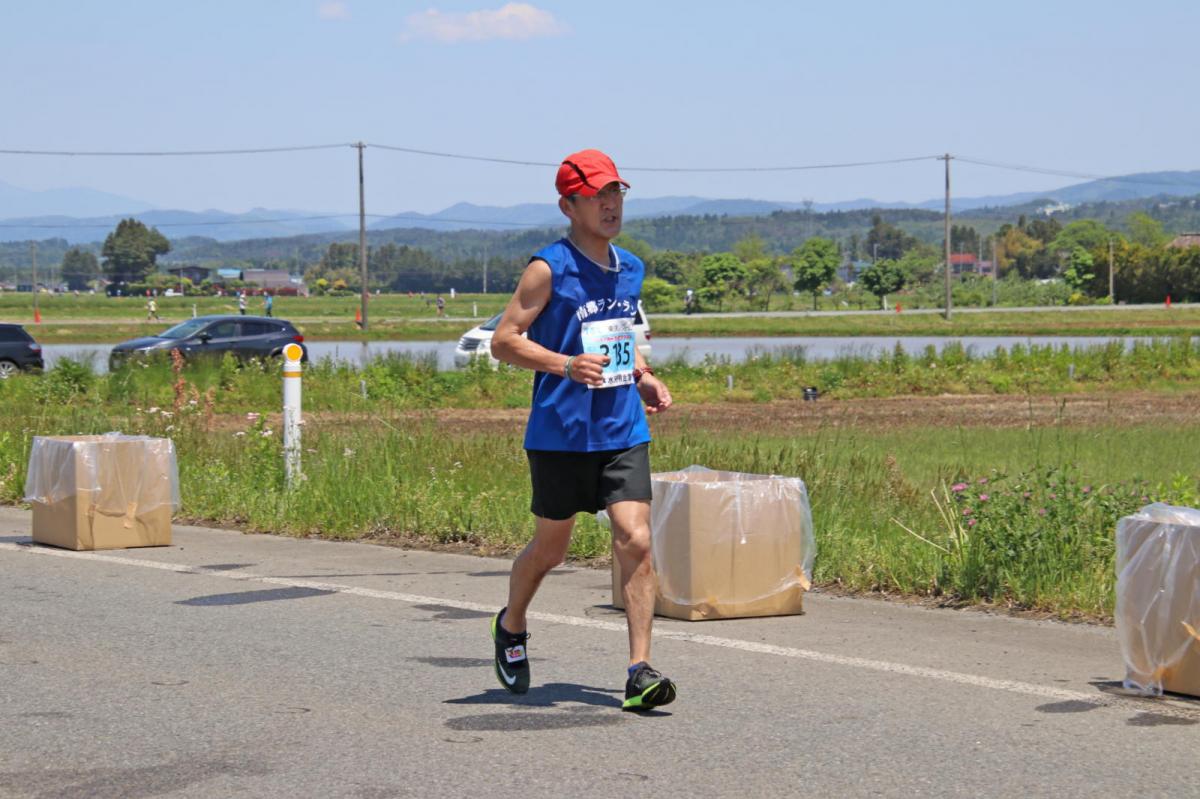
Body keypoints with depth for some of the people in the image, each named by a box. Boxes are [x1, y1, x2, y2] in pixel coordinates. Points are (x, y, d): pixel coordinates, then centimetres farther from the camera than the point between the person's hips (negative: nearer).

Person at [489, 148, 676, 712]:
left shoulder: (631, 270, 11)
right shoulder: (549, 269, -8)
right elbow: (504, 341, -9)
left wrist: (643, 377, 10)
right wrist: (567, 365, -23)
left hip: (623, 432, 4)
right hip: (560, 433, -4)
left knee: (636, 541, -11)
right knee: (551, 547, 10)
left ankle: (640, 671, -11)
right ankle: (511, 626, 40)